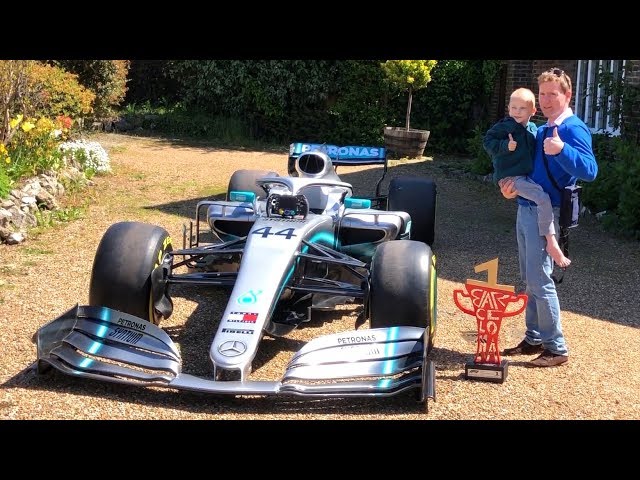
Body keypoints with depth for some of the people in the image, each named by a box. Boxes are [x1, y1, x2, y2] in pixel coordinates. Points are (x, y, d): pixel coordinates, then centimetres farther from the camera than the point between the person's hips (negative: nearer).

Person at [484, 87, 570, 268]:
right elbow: (488, 141, -11)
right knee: (543, 198, -24)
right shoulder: (505, 126, -10)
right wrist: (506, 146, -24)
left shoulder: (533, 128, 12)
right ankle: (551, 243, -21)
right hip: (511, 176, -9)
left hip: (526, 175, 9)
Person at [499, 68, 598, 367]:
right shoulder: (543, 130, 15)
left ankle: (557, 349, 4)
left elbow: (589, 171, -25)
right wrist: (512, 183, 3)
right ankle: (534, 339, 24)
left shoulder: (573, 129, -13)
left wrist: (562, 149, -41)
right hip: (525, 209, 9)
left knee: (539, 280, -7)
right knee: (529, 279, 14)